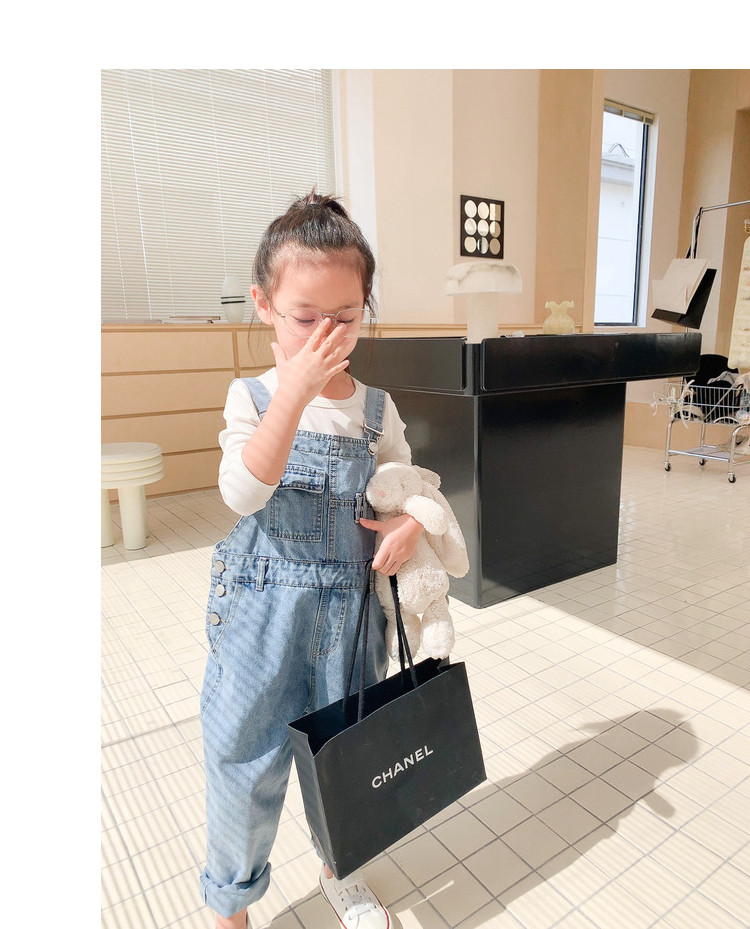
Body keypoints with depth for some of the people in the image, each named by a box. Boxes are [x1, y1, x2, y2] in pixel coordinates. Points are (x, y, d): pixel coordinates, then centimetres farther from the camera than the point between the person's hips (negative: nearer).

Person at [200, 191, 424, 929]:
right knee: (246, 761, 12)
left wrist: (412, 522, -14)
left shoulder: (376, 409, -1)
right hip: (262, 612, -2)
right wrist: (296, 390, -32)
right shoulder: (251, 397, -7)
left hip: (348, 613, 2)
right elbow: (242, 494, -23)